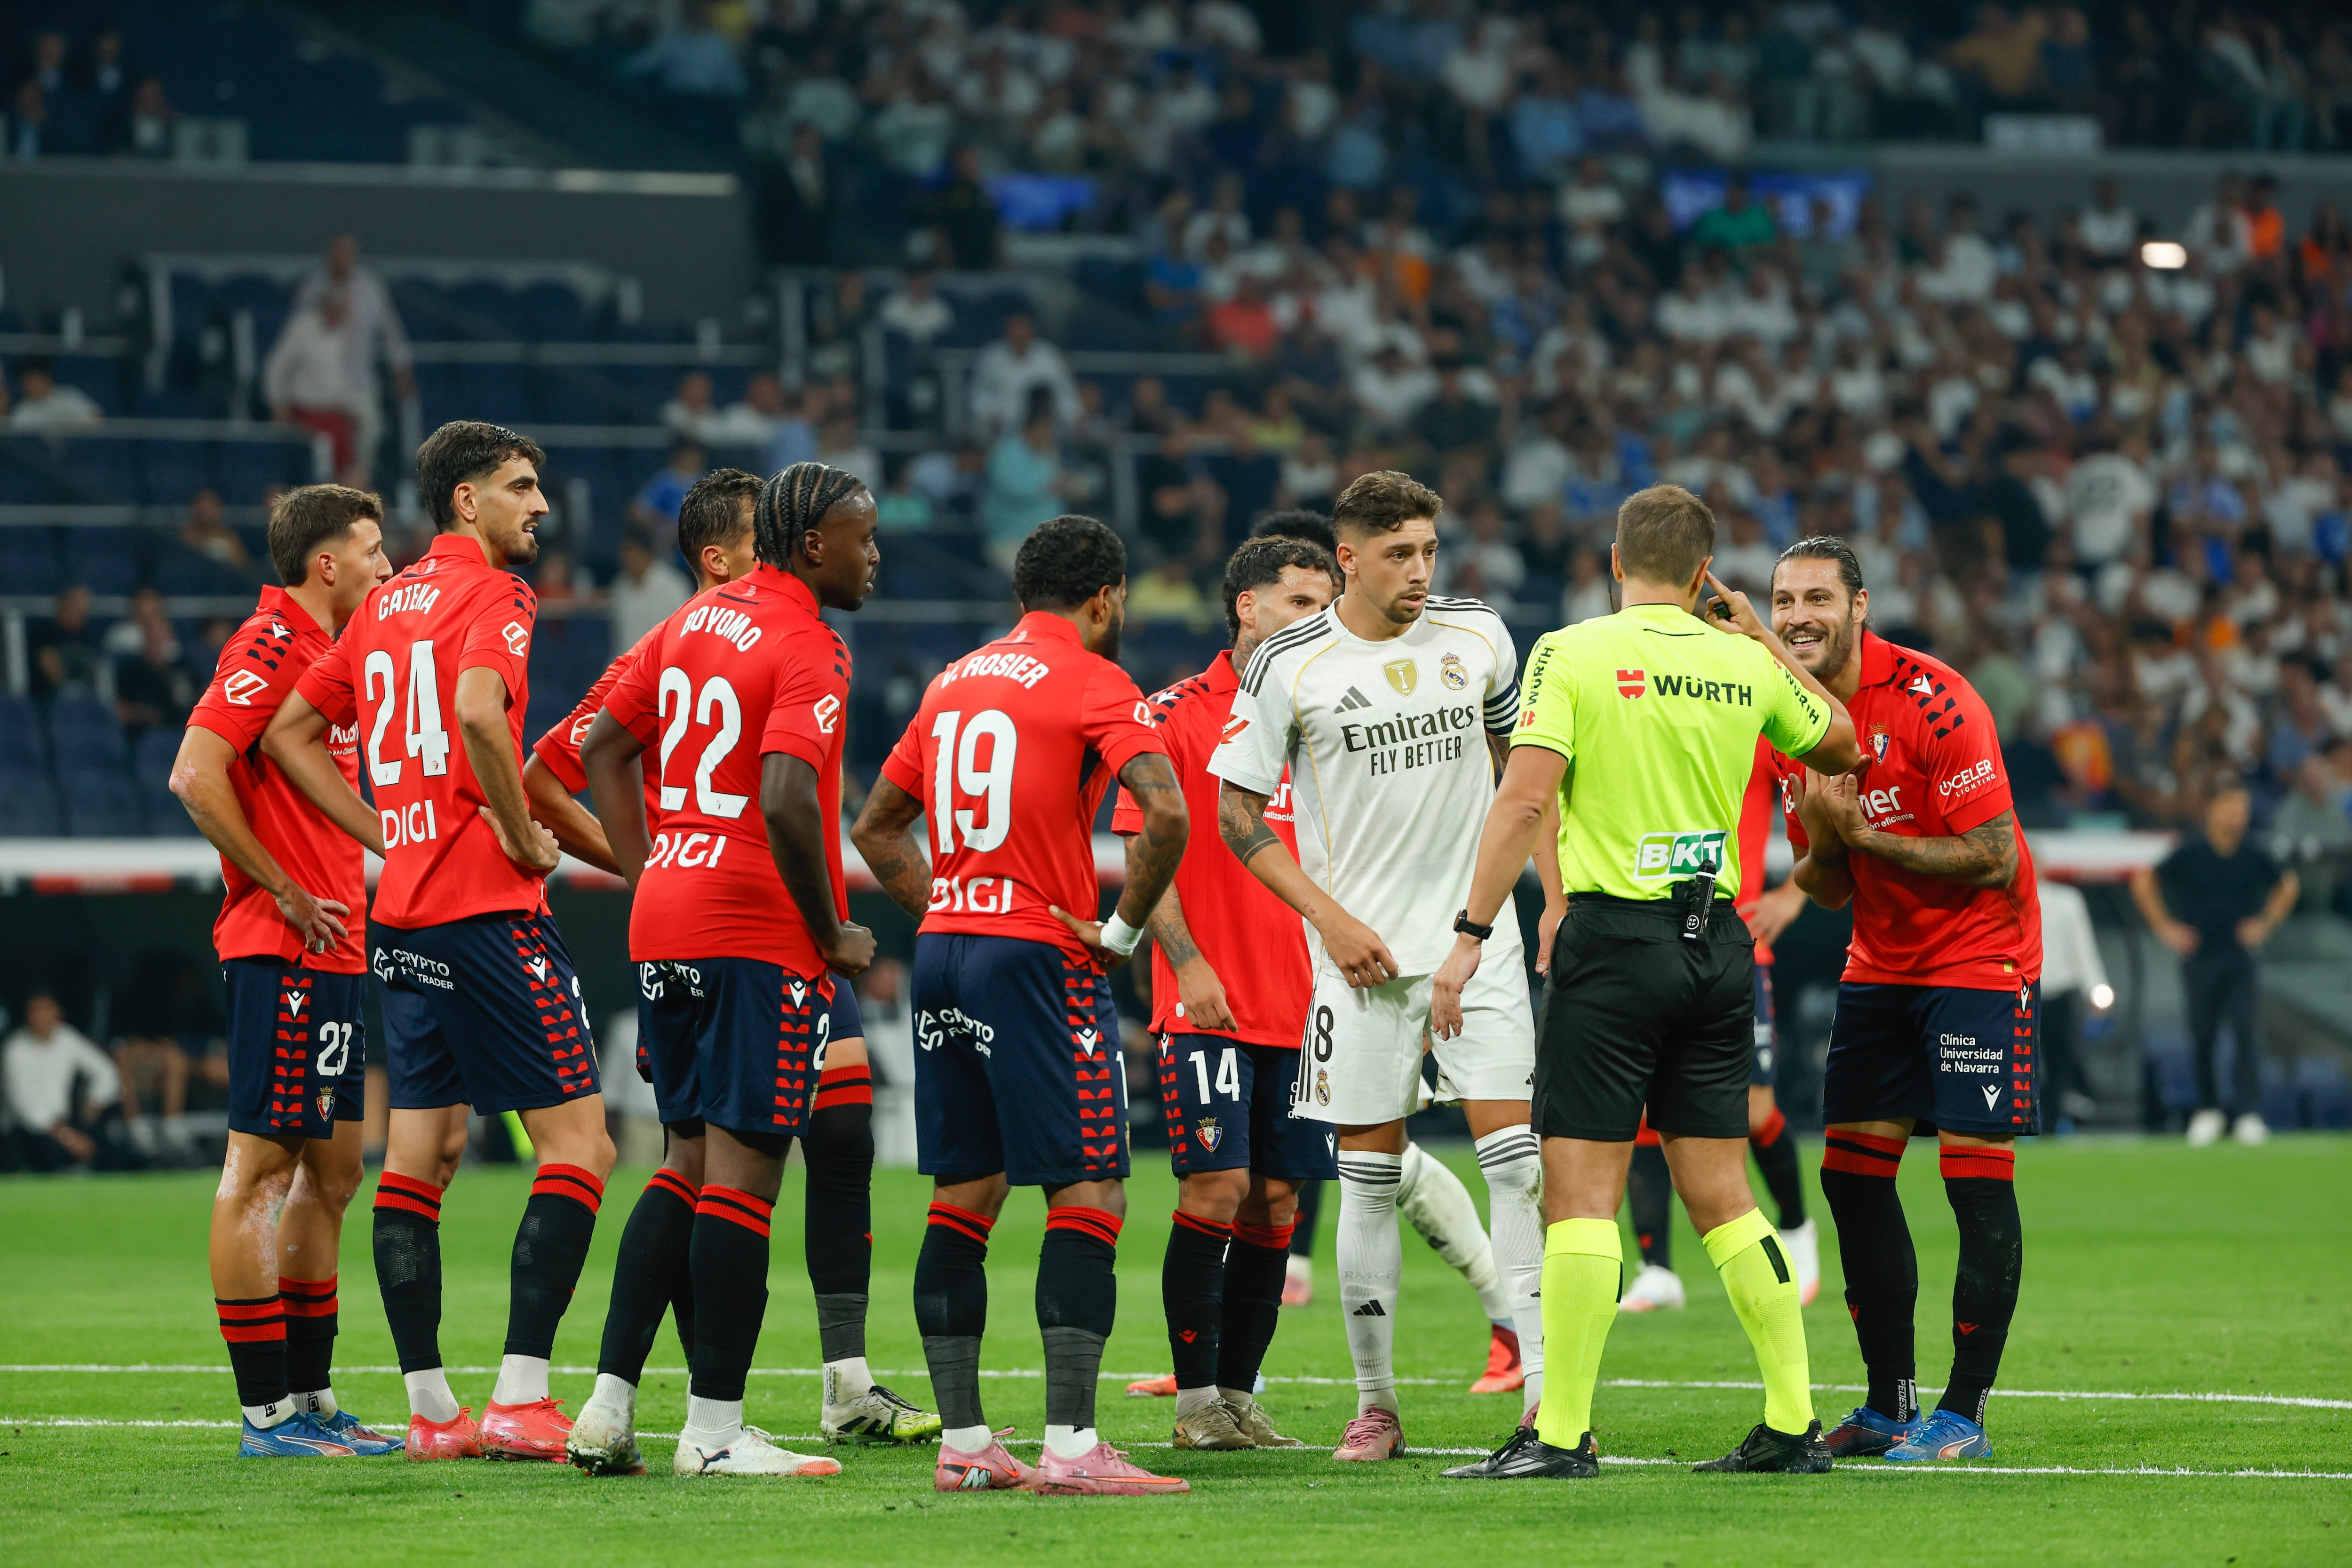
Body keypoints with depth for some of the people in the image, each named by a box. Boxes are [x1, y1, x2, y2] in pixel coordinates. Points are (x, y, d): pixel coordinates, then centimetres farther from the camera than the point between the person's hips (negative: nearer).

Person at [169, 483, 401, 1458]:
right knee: (259, 1167, -7)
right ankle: (268, 1412, -7)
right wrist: (283, 892, -17)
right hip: (283, 953, -10)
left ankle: (310, 1400, 16)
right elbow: (195, 775, -22)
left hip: (333, 952, 10)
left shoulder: (326, 650, 18)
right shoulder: (270, 646, -12)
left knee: (329, 1173, 11)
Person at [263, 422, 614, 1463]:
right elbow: (479, 713, -28)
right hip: (489, 908, -8)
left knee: (423, 1152, 9)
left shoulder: (386, 605, 16)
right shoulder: (490, 595, -8)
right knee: (578, 1144, -5)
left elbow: (289, 732, 20)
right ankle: (521, 1397, -13)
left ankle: (430, 1407, 9)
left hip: (404, 911, 8)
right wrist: (522, 836, -14)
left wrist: (389, 837, 16)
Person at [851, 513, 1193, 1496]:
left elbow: (878, 826, 23)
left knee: (964, 1201, 10)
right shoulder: (1090, 682, -6)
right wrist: (1124, 928, -10)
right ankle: (1069, 1446, -14)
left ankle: (961, 1443, 10)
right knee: (1090, 1196, -6)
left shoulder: (953, 683, 16)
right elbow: (1166, 810, -21)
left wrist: (943, 913, 17)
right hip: (1041, 960, -7)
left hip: (944, 951, 7)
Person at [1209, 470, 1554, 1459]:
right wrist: (1330, 917, -8)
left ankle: (1545, 1389, -7)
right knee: (1369, 1179, 1)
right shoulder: (1289, 666, -5)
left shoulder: (1477, 637, 4)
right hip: (1365, 950, -2)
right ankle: (1376, 1405, 11)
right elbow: (1237, 812, 0)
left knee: (1515, 1156, -7)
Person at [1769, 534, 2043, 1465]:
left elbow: (1997, 862, -21)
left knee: (1976, 1177, -10)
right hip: (1882, 962, 7)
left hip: (1980, 959, -7)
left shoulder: (1932, 703, -20)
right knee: (1852, 1172, 3)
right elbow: (1828, 891, 8)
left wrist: (1864, 836, -23)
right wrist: (1821, 842, -15)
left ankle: (1965, 1414, -5)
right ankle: (1889, 1405, 11)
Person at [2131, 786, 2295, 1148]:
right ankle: (2208, 1109, 22)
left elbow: (2289, 884, 22)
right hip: (2200, 959, -1)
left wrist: (2266, 923, 12)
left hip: (2241, 959, 1)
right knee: (2203, 1038, 5)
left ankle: (2249, 1114, -15)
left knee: (2247, 1031, -12)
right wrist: (2164, 927, 1)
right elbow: (2144, 882, 3)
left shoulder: (2253, 858, 3)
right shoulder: (2189, 855, -5)